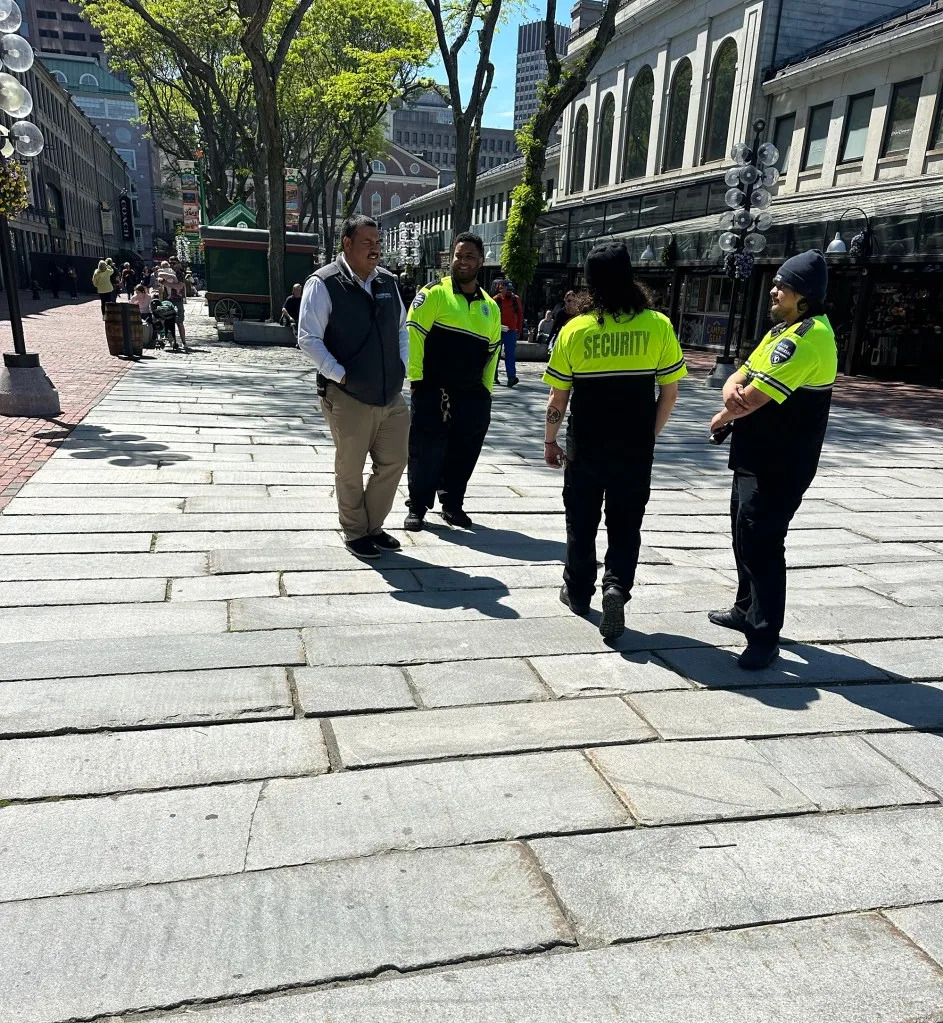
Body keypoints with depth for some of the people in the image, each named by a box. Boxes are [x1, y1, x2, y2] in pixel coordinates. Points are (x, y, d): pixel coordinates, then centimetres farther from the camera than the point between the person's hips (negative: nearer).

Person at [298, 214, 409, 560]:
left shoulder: (388, 282, 10)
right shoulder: (323, 284, -10)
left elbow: (401, 329, 21)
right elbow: (308, 340, -13)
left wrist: (401, 367, 9)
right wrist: (341, 375, -15)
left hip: (392, 395, 6)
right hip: (349, 398, -6)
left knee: (393, 462, 11)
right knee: (350, 471, 7)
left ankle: (373, 526, 30)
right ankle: (355, 533, 25)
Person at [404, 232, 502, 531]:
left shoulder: (490, 307, 14)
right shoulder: (434, 293, -3)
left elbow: (492, 351, 19)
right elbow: (413, 335, -7)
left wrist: (486, 389, 14)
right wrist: (416, 378, -10)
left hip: (473, 397, 5)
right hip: (432, 393, -5)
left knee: (463, 455, 10)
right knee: (426, 453, 0)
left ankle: (453, 504, 26)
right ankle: (417, 507, 14)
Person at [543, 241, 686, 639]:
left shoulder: (575, 330, -7)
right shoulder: (658, 326, -6)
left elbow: (558, 398, -3)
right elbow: (669, 392, -1)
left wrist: (550, 441, 11)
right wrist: (650, 434, 12)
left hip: (586, 445, 0)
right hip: (636, 447, 0)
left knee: (582, 521, 16)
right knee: (625, 525, 12)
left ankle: (578, 591, 27)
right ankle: (617, 586, -6)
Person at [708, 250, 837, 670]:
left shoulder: (808, 336, -20)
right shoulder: (783, 329, 14)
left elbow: (753, 399, -24)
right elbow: (742, 375, 11)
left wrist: (724, 417, -3)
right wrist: (733, 391, -14)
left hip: (779, 466, -11)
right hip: (755, 457, 11)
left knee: (762, 545, -8)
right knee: (744, 536, 20)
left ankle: (765, 638, 2)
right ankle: (746, 610, 37)